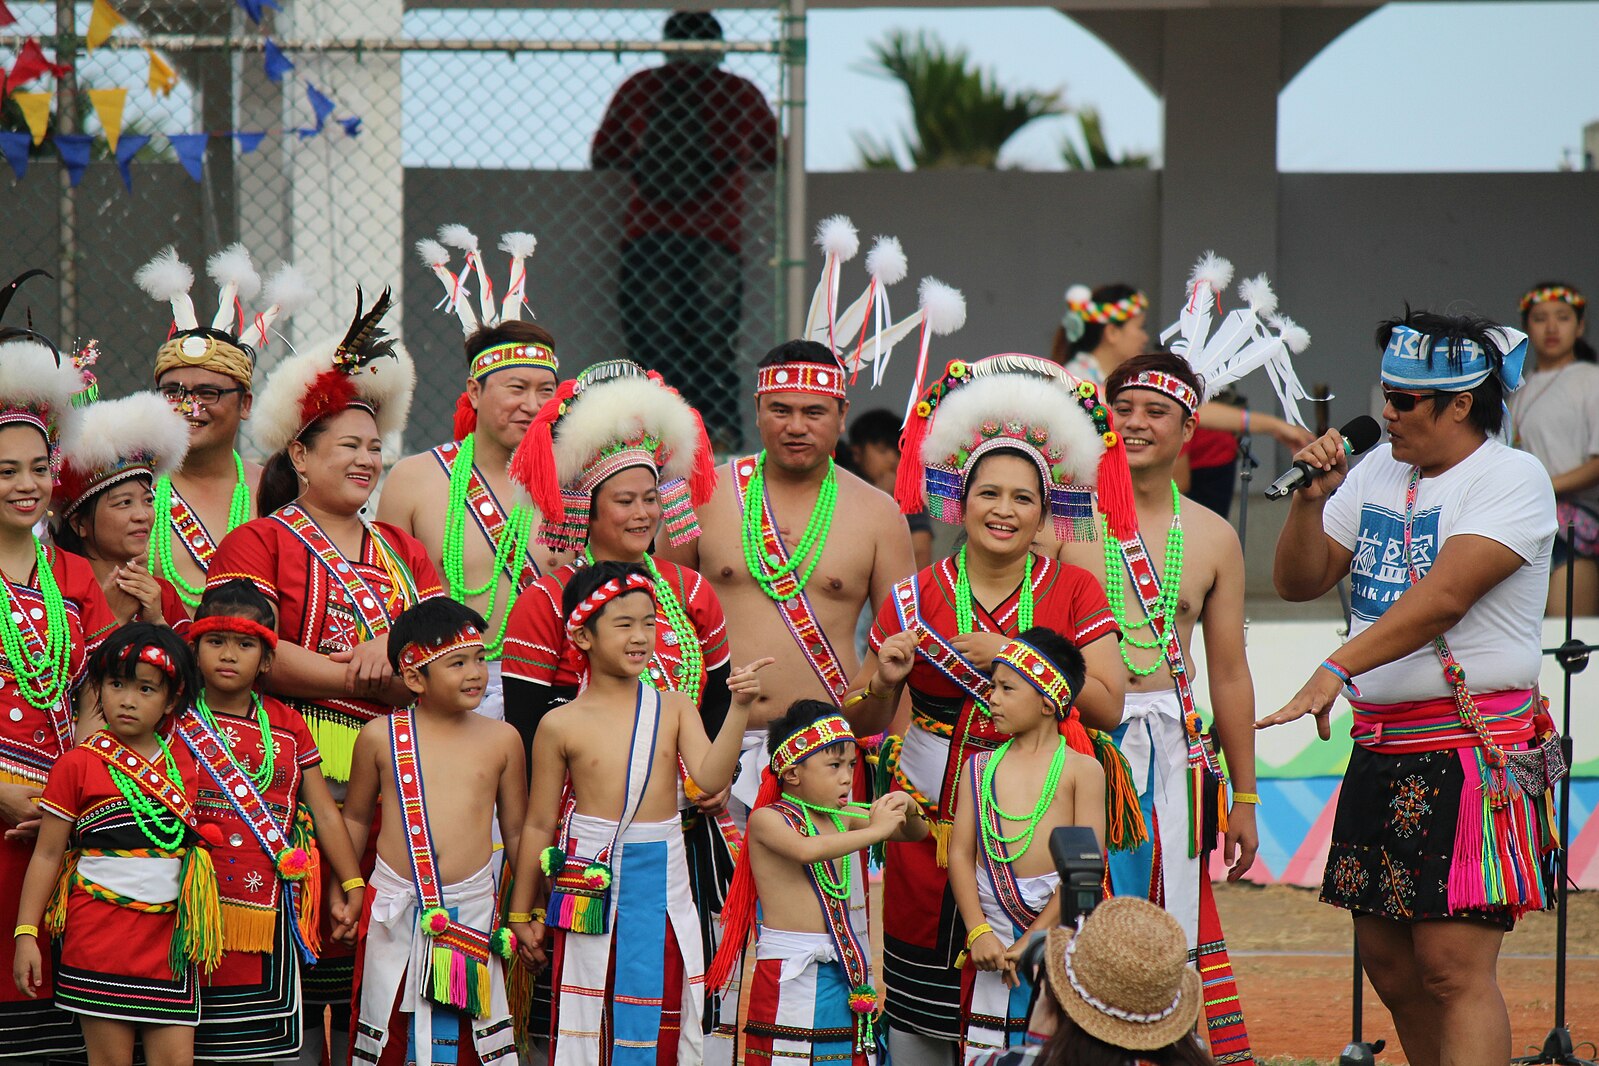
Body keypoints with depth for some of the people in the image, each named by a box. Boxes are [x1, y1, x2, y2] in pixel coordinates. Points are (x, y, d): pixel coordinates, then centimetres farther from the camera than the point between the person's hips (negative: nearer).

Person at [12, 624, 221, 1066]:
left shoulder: (185, 763, 10)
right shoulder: (78, 765, 0)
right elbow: (47, 855, 1)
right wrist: (26, 933, -4)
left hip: (169, 932, 3)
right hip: (100, 932, -3)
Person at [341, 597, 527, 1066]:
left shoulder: (501, 739, 5)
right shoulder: (381, 736, 2)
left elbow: (516, 830, 12)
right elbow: (354, 817, 13)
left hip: (473, 906, 1)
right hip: (397, 911, -1)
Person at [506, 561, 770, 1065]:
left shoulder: (673, 709, 3)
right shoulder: (561, 725, -3)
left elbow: (710, 778, -12)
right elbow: (538, 825, 4)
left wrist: (738, 709, -21)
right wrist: (522, 914, 7)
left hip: (662, 887, 2)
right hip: (590, 890, -2)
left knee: (663, 1024, 6)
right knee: (585, 1023, 2)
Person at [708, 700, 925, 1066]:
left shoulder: (843, 816, 10)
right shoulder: (767, 819, -7)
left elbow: (915, 833, 19)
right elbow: (806, 850, -29)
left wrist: (907, 810, -4)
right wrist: (874, 830, -25)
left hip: (846, 972, 6)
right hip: (790, 975, -6)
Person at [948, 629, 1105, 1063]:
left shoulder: (1081, 770, -1)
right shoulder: (981, 767, 11)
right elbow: (960, 852, 5)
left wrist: (1032, 940, -13)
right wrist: (978, 931, -9)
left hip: (1057, 930, -3)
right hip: (992, 940, 3)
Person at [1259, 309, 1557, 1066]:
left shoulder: (1511, 478, -9)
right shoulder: (1378, 472, 14)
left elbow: (1442, 597, -22)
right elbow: (1298, 582, 16)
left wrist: (1335, 671, -30)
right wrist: (1312, 499, -2)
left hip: (1472, 744, -8)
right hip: (1382, 747, 8)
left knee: (1454, 967, -13)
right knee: (1387, 961, 11)